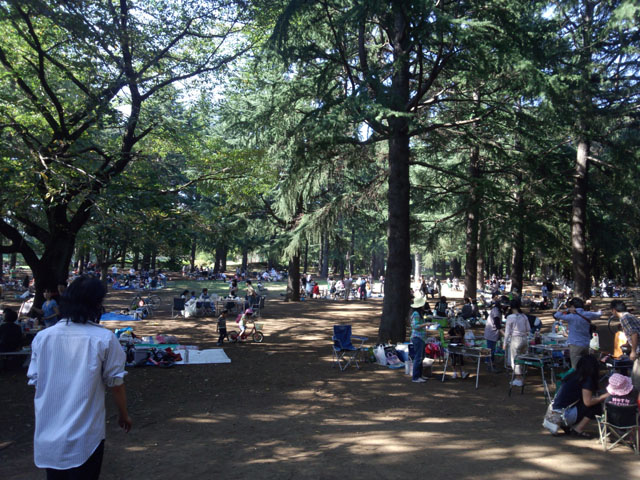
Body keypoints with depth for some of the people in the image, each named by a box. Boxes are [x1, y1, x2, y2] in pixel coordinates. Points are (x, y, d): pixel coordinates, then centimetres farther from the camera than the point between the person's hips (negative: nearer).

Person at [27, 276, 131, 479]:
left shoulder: (42, 337, -6)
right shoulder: (104, 338, -15)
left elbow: (35, 381, 4)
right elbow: (115, 382, -9)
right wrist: (123, 414, 8)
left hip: (48, 433, 4)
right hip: (85, 437, -4)